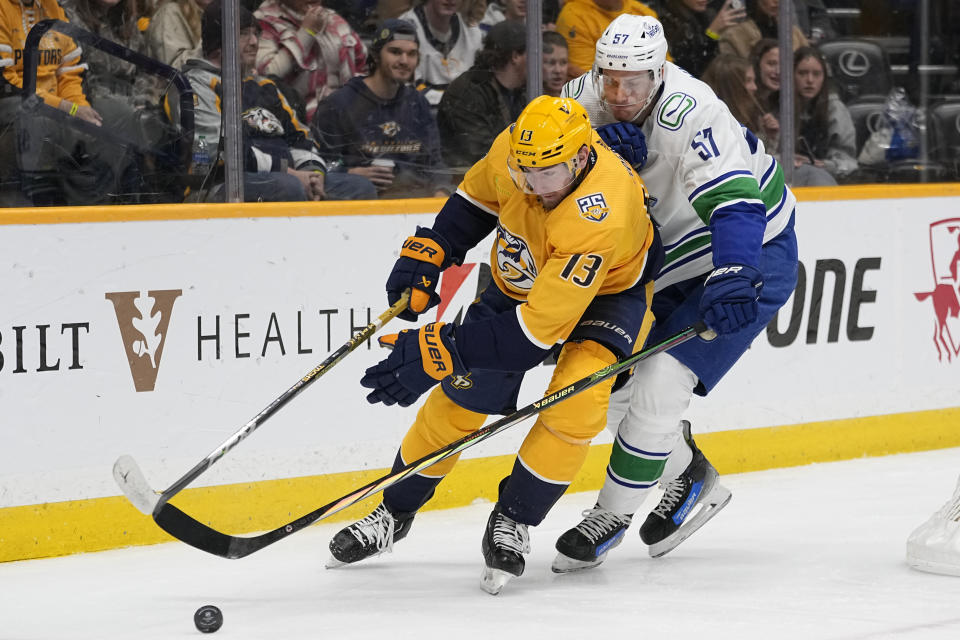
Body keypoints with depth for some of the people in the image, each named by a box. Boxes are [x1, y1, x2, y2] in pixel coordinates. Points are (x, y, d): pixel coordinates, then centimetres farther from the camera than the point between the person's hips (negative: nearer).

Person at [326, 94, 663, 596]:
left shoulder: (598, 220, -43)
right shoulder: (515, 147, -25)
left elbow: (539, 328, -41)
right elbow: (478, 197, 2)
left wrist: (442, 351, -40)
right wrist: (427, 253, -8)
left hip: (605, 291, -5)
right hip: (518, 280, 5)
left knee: (575, 401, -27)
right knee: (460, 395, 2)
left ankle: (513, 521, -6)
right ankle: (395, 513, 22)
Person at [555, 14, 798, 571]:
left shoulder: (690, 114, -33)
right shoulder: (588, 97, -10)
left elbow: (735, 203, -42)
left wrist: (730, 280, -56)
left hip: (751, 254, -8)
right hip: (663, 257, 8)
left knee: (659, 385, -17)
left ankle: (613, 514, 0)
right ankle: (690, 478, 28)